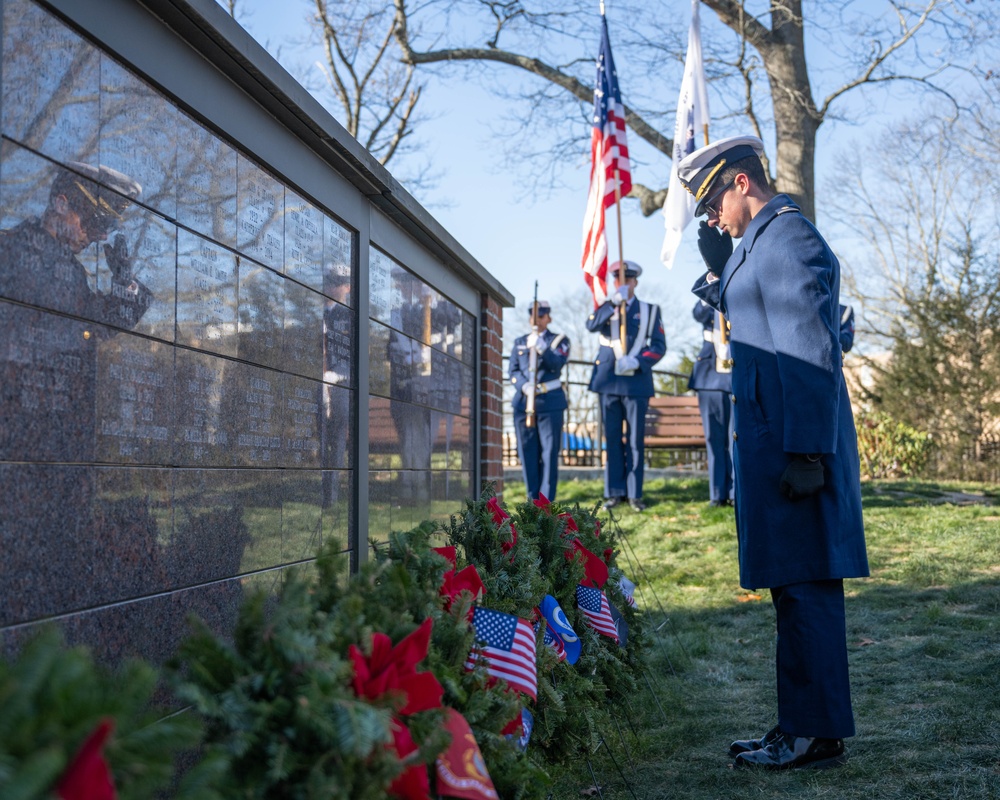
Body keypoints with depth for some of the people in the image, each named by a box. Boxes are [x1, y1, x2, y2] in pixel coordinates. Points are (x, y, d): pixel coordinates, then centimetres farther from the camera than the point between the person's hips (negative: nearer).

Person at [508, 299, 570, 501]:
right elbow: (512, 371, 9)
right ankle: (533, 498, 11)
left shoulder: (559, 340, 8)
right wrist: (524, 385, -11)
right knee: (527, 451, 2)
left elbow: (557, 364, -9)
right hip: (523, 402, 3)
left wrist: (542, 349, -27)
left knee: (549, 451, -5)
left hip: (550, 402, -3)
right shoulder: (519, 342, 17)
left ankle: (546, 501, -3)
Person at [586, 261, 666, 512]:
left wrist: (637, 361, -13)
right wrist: (613, 302, -21)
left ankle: (634, 494, 6)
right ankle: (614, 492, 9)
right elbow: (592, 325, -10)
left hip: (637, 382, -1)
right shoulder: (606, 307, 12)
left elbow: (659, 346, 3)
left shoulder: (650, 311, 10)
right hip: (609, 381, 1)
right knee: (612, 438, 3)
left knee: (636, 439, 0)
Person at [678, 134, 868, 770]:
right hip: (774, 438, 10)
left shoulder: (788, 236, -12)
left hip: (795, 440, -10)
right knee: (795, 588, 13)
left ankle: (818, 736, 3)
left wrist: (806, 453, -23)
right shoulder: (764, 241, 19)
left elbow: (814, 353, -20)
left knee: (804, 587, -5)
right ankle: (800, 726, 21)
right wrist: (719, 270, 15)